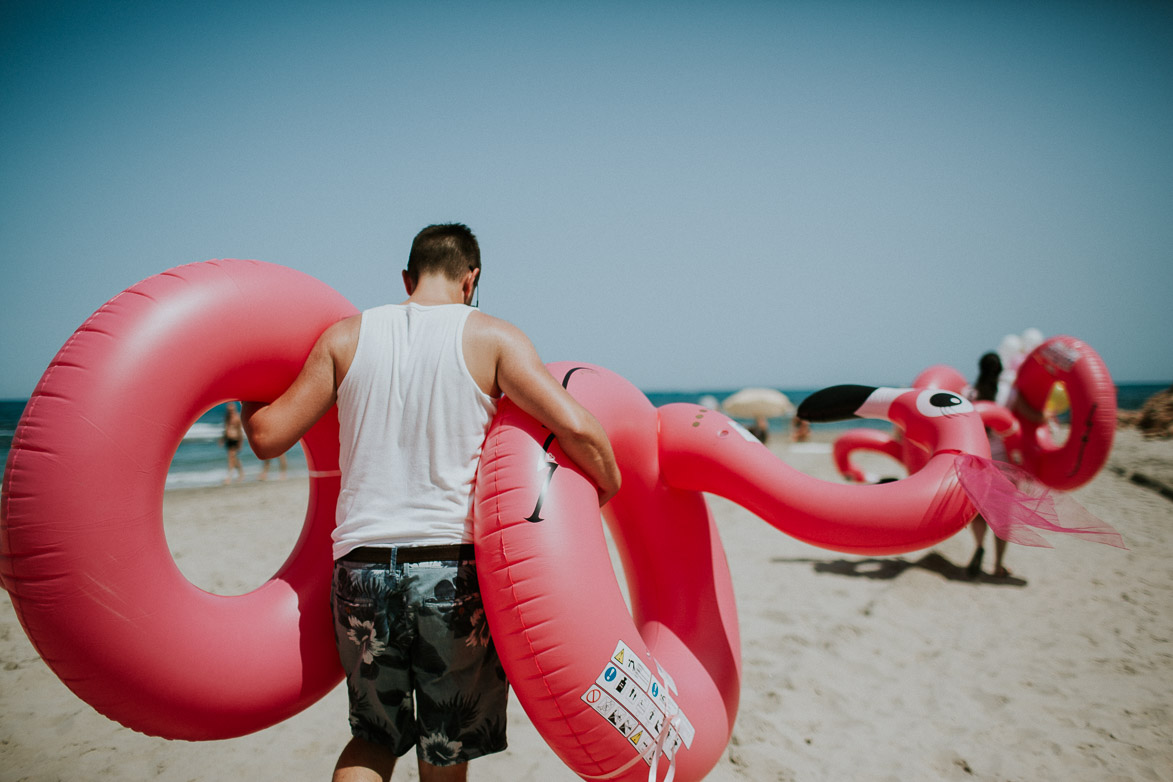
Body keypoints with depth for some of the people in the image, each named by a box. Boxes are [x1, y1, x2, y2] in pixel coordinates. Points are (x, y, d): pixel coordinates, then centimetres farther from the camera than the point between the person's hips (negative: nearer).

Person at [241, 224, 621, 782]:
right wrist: (608, 485, 6)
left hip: (362, 564, 2)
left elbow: (267, 437, 7)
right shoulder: (491, 337, -1)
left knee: (376, 736, 24)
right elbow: (576, 426, -12)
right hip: (453, 568, -2)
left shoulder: (345, 337, 6)